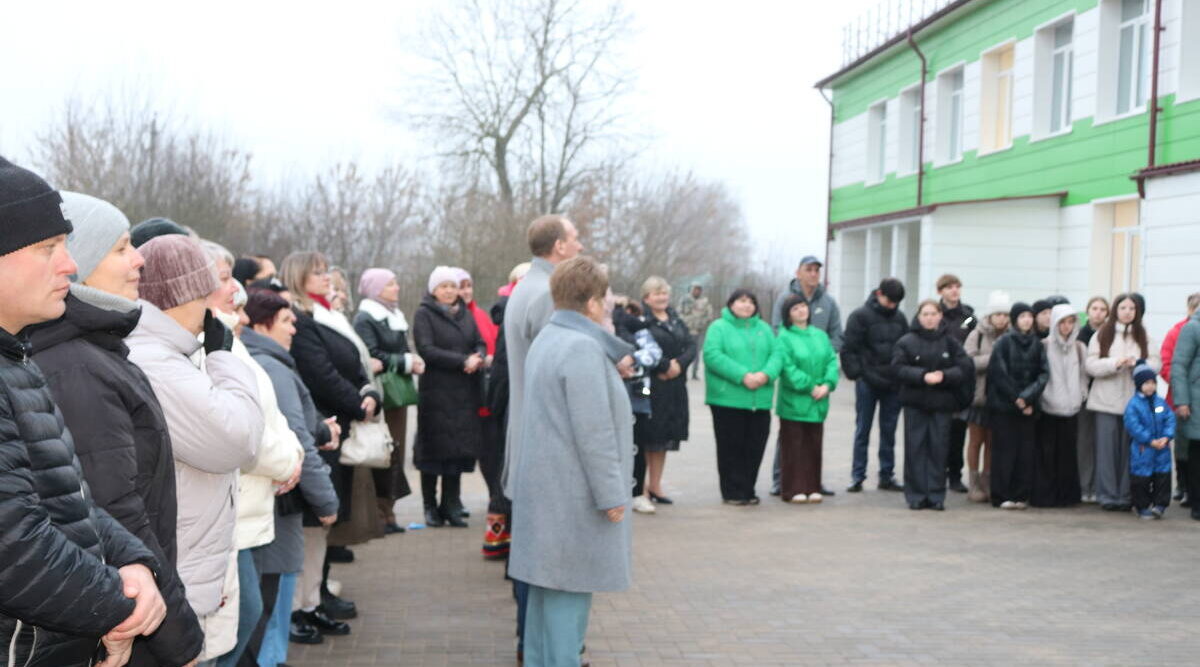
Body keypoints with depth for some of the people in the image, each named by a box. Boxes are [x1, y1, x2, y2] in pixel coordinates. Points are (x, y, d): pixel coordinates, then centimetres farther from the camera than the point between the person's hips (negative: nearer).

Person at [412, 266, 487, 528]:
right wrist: (463, 361, -17)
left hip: (465, 392, 5)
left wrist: (478, 358, -10)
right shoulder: (424, 314, -1)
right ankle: (431, 507, 11)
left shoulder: (465, 314, 16)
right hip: (436, 391, -4)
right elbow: (426, 349, -12)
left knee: (460, 448, 3)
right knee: (435, 448, -1)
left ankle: (451, 506, 12)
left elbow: (481, 344, 14)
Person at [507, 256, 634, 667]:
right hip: (573, 491, -10)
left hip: (544, 485, 10)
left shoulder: (546, 341, 15)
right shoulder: (583, 348, -18)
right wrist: (611, 495, -16)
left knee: (548, 583, 16)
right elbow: (593, 432, -20)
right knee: (569, 587, -5)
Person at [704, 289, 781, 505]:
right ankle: (733, 492, 8)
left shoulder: (764, 328, 16)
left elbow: (775, 354, 6)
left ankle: (747, 490, 17)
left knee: (755, 446, 6)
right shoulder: (719, 327, 1)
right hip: (728, 398, -4)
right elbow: (712, 356, -13)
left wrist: (766, 374, -15)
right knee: (731, 447, 0)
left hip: (760, 399, 4)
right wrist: (742, 376, -19)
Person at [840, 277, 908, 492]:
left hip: (893, 385, 4)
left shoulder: (899, 318, 8)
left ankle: (886, 476, 17)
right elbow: (848, 349, -7)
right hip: (868, 383, -4)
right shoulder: (861, 316, -5)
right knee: (863, 431, 4)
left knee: (889, 432, 9)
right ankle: (857, 477, 9)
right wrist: (857, 374, -13)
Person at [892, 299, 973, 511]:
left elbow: (964, 368, -1)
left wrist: (943, 376, -18)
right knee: (915, 448, 0)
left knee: (939, 448, 1)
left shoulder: (950, 342, 5)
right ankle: (915, 495, 7)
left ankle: (936, 495, 9)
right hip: (915, 402, -1)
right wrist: (923, 376, -19)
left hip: (942, 402, 1)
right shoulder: (906, 342, 2)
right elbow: (900, 369, -6)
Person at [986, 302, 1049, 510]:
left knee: (1025, 451, 2)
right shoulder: (1004, 342, -3)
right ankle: (1002, 496, 2)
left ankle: (1021, 495, 9)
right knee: (1005, 450, -2)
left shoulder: (1037, 344, 8)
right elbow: (999, 374, -7)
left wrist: (1028, 396, -11)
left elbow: (1044, 374, 2)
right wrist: (1016, 399, -9)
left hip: (1027, 407, 4)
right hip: (1004, 406, -3)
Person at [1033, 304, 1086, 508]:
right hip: (1047, 408, -3)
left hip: (1070, 408, 3)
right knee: (1046, 453, -3)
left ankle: (1066, 494, 13)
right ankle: (1043, 495, 3)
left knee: (1067, 453, 5)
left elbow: (1083, 376, 16)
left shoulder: (1079, 348, 10)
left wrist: (1080, 397, 7)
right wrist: (1038, 398, -5)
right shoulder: (1044, 347, -2)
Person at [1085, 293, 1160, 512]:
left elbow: (1156, 364, 1)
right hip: (1107, 401, -1)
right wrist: (1115, 363, -17)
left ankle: (1126, 496, 10)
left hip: (1134, 401, 1)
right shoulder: (1101, 336, 4)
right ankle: (1108, 495, 6)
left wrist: (1137, 363, -18)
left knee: (1130, 449, 2)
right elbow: (1091, 365, -3)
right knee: (1107, 448, 0)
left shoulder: (1144, 337, 9)